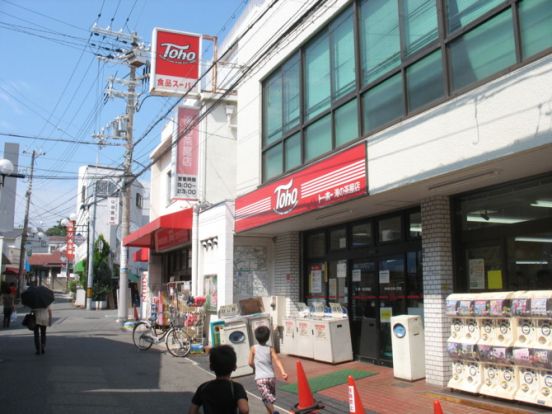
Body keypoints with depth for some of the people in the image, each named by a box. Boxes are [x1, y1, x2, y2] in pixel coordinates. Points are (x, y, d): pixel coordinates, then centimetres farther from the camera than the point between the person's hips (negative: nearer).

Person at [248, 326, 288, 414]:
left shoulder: (253, 348, 1)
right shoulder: (270, 349, 2)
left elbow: (250, 363, 2)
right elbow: (277, 360, -12)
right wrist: (283, 372, -22)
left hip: (260, 378, -2)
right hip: (271, 377, 2)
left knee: (267, 398, -10)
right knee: (271, 396, 24)